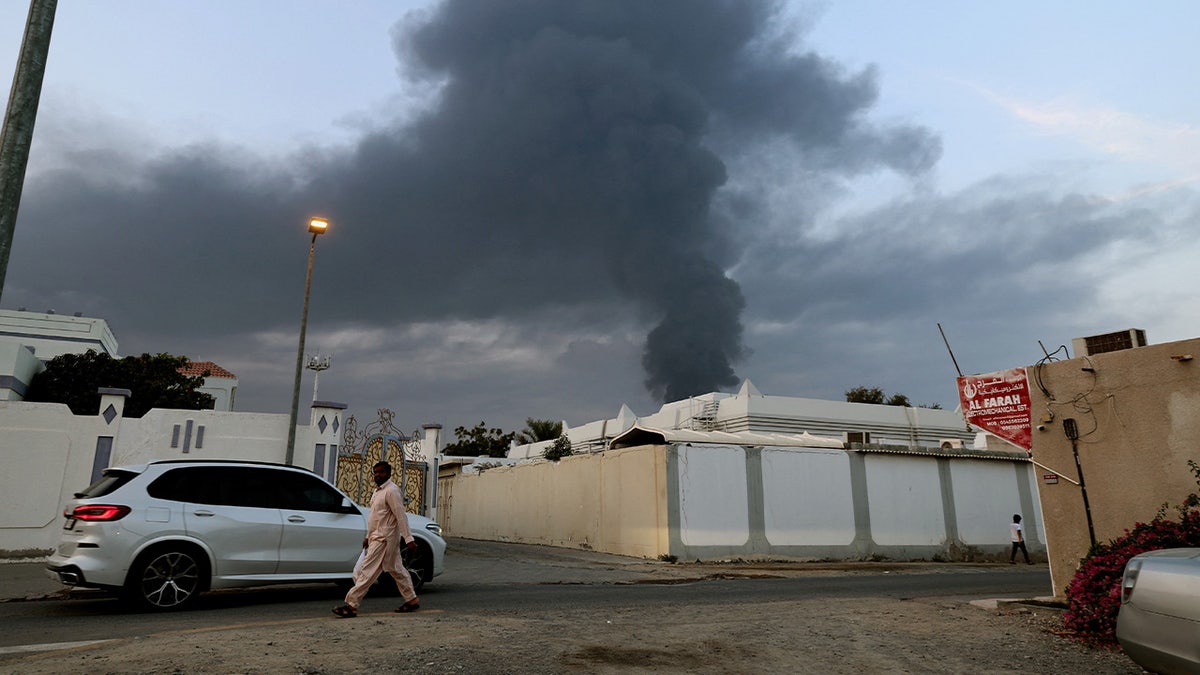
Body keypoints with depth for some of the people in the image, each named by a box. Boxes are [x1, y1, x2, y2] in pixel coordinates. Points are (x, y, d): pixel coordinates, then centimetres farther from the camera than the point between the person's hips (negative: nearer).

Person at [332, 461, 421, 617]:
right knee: (396, 569, 14)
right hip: (377, 537, 10)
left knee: (368, 571, -8)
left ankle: (351, 605, -5)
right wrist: (368, 536, 23)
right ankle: (412, 599, 21)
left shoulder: (391, 491, -15)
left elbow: (401, 516, -19)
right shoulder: (379, 490, 16)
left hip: (383, 539, -10)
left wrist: (408, 538, -21)